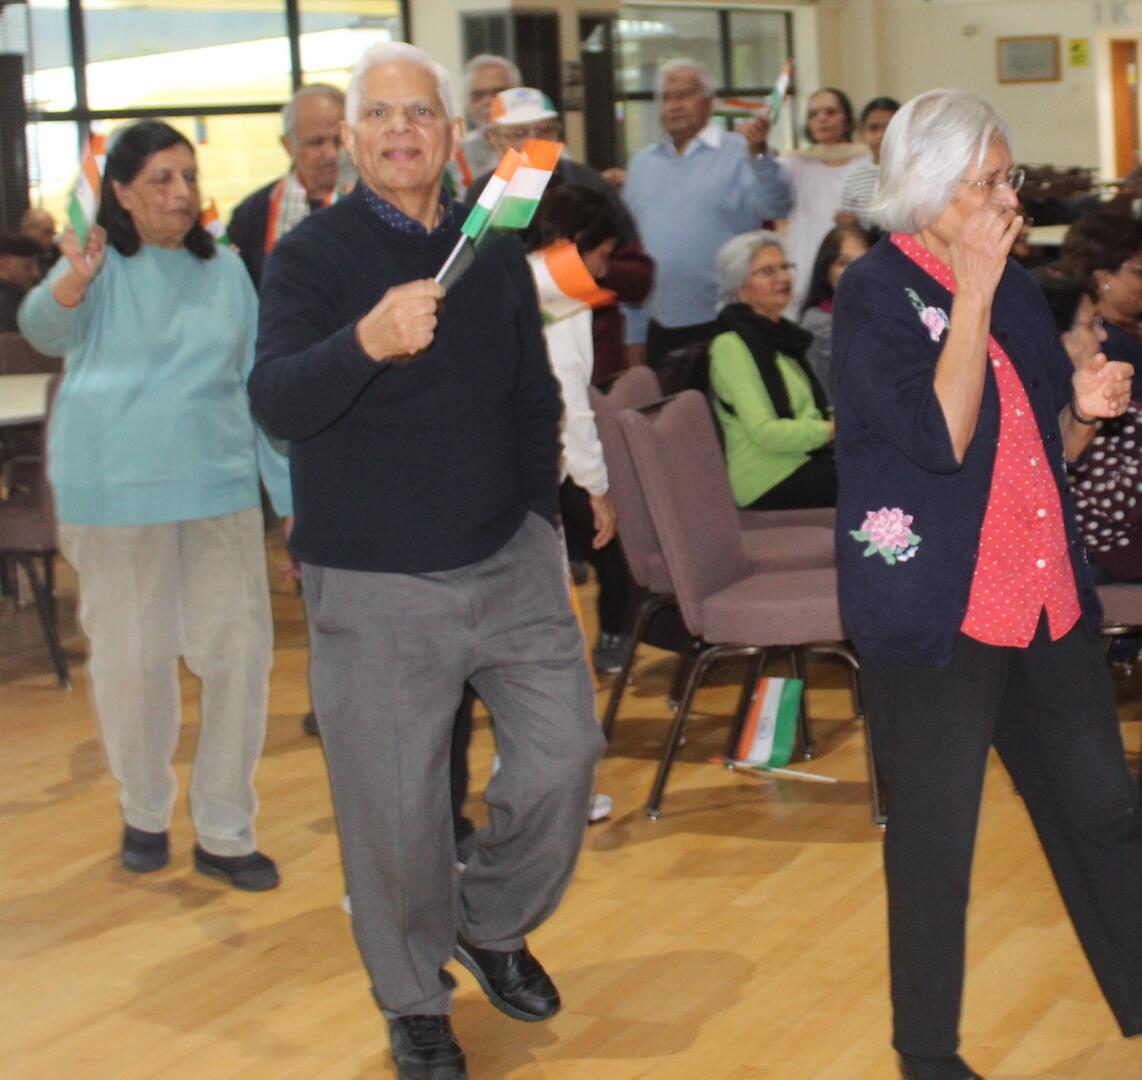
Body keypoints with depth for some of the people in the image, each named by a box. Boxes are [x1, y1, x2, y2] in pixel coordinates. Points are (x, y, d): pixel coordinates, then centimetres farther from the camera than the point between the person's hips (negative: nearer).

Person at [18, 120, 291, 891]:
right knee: (132, 661, 5)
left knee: (241, 653, 1)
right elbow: (44, 329, -25)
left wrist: (292, 491, 9)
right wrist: (69, 287, -47)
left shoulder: (226, 270, 8)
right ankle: (145, 812, 27)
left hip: (219, 486, 3)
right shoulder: (102, 267, -4)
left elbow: (258, 386, 12)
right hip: (115, 493, -3)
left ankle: (224, 832, 14)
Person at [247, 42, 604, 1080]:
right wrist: (367, 341, -41)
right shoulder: (312, 254, -7)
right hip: (373, 586, -3)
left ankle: (492, 923, 28)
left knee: (563, 753, 0)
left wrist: (543, 527, 11)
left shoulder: (495, 251, 7)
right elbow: (277, 403, -23)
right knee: (395, 808, 3)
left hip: (508, 564, 4)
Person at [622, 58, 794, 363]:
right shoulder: (643, 162, 13)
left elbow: (778, 207, -17)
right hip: (660, 327, 4)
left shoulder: (739, 151, -1)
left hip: (725, 327, -4)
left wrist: (759, 154, -34)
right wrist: (635, 335, 14)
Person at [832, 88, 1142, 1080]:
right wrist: (972, 292, -19)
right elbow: (940, 439, -22)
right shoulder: (875, 294, -10)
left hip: (1048, 599, 6)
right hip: (937, 612, -6)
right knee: (937, 838, 5)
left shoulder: (1017, 288, 11)